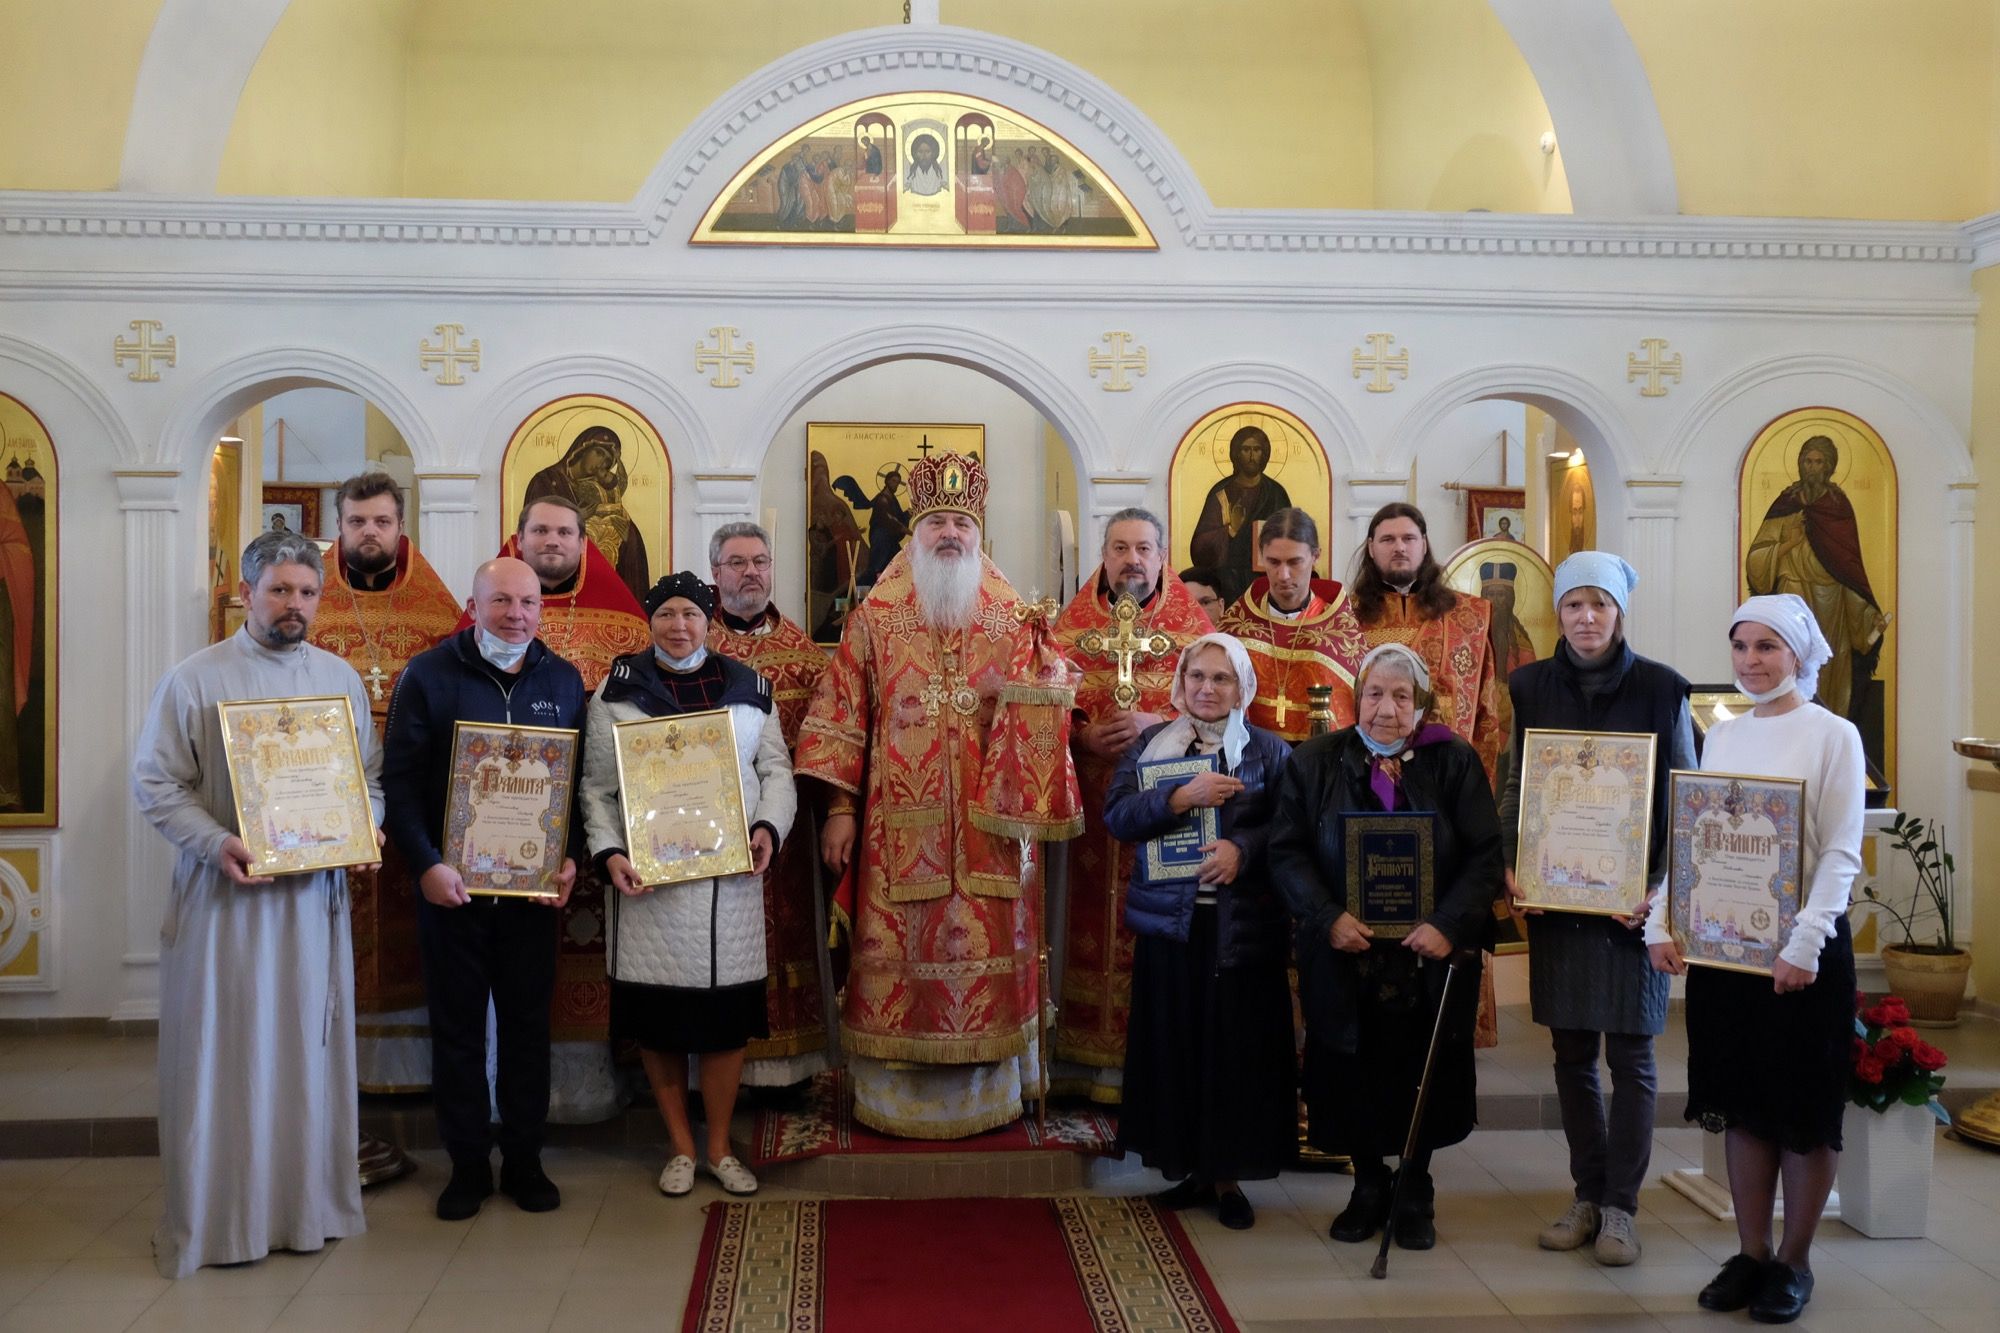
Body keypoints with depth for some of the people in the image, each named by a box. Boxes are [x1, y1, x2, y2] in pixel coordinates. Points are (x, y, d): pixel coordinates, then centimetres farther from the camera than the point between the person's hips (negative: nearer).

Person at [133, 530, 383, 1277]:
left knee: (309, 1047, 9)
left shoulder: (341, 679, 8)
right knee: (224, 1053, 1)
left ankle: (309, 1202, 20)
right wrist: (219, 843, -19)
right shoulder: (195, 679, -3)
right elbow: (155, 783, -6)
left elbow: (371, 778, 13)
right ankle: (220, 1216, 12)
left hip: (316, 893, 4)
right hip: (226, 893, -3)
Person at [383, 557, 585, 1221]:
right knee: (457, 1026, 7)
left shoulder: (564, 682, 6)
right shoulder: (428, 676, -3)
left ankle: (524, 1160, 21)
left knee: (528, 1023, 9)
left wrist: (572, 858, -3)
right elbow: (399, 780, -6)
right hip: (451, 885, -2)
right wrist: (426, 863, -14)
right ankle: (468, 1164, 19)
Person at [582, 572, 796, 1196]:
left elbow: (776, 769, 11)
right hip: (648, 879, -1)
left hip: (732, 876, 1)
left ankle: (720, 1148, 20)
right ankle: (681, 1148, 21)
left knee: (727, 1016, 4)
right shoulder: (618, 689, 4)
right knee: (656, 1019, 4)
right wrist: (609, 853, -11)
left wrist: (769, 827, -7)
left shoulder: (748, 688, 10)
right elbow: (596, 785, 2)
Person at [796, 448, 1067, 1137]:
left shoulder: (1011, 618, 7)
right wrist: (840, 808, -4)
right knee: (896, 949, 2)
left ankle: (987, 1091, 17)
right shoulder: (874, 615, 4)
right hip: (900, 821, -1)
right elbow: (841, 715, 2)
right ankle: (894, 1096, 14)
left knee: (987, 949, 3)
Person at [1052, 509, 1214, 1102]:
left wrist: (1154, 724, -17)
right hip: (1089, 803, 1)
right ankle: (1084, 1058, 10)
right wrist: (1084, 736, -14)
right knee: (1090, 922, 2)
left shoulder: (1191, 626, 6)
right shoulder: (1070, 624, 10)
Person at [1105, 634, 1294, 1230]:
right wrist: (1181, 797, -18)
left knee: (1237, 1047, 1)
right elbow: (1117, 814, -4)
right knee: (1175, 1045, 4)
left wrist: (1242, 848, -20)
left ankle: (1227, 1175, 13)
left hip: (1244, 927, -1)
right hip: (1169, 920, 1)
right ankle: (1193, 1168, 18)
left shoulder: (1269, 752, 6)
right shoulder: (1151, 744, 9)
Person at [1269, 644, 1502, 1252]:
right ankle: (1368, 1184, 28)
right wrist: (1328, 918, -17)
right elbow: (1287, 852, -3)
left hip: (1430, 956, 0)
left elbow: (1486, 854, -5)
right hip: (1343, 957, 1)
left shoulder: (1456, 763, -1)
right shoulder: (1314, 762, 1)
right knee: (1354, 1078, 7)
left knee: (1422, 1080, 8)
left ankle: (1415, 1189, 28)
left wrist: (1450, 925, -18)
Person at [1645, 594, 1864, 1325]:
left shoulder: (1833, 736, -6)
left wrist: (1805, 944, -21)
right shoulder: (1719, 736, 9)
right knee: (1743, 1103, 11)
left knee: (1803, 1109, 6)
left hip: (1801, 949, -4)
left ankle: (1794, 1263, 19)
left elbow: (1841, 854, -11)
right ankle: (1751, 1253, 22)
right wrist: (1662, 923, -2)